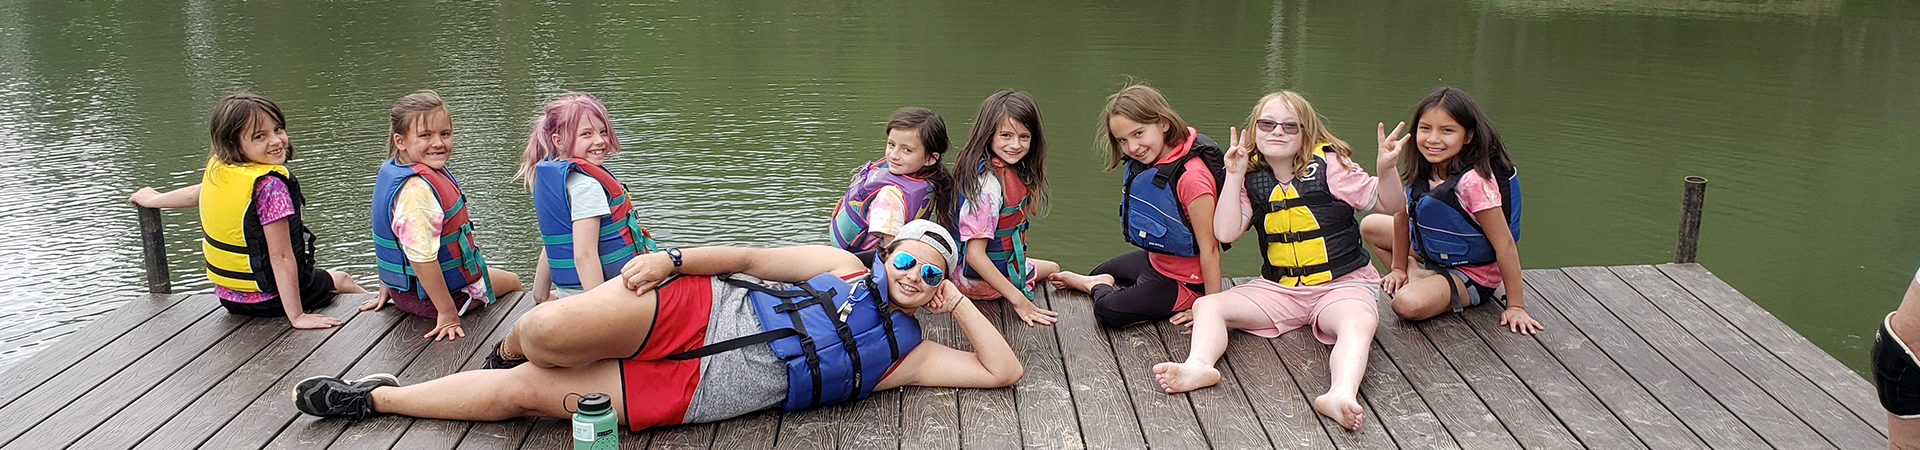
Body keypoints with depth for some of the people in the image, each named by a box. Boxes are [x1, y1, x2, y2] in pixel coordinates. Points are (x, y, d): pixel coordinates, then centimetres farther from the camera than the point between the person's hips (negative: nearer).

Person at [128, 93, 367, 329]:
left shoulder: (215, 169, -6)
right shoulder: (269, 187, -29)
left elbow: (194, 194, 17)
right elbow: (281, 257, -29)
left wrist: (154, 199, 39)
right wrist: (297, 316, -26)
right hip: (270, 300, -7)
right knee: (340, 279, 24)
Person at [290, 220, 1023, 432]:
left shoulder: (907, 357, 11)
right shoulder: (844, 268, 10)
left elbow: (1003, 370, 7)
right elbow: (754, 258, 6)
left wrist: (958, 303, 4)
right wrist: (674, 258, -8)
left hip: (688, 394, 0)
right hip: (696, 311, 0)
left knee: (524, 393, -9)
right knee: (545, 333, -24)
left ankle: (376, 396, 8)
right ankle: (510, 348, 16)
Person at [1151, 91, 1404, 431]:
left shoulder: (1328, 166, -5)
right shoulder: (1252, 179, 4)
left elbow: (1388, 206, -2)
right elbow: (1225, 233, -8)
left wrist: (1386, 169, -23)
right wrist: (1233, 175, -11)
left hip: (1342, 284, -4)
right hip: (1279, 288, 4)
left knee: (1359, 322, -38)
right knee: (1207, 306, -14)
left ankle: (1342, 393, -63)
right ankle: (1199, 365, -43)